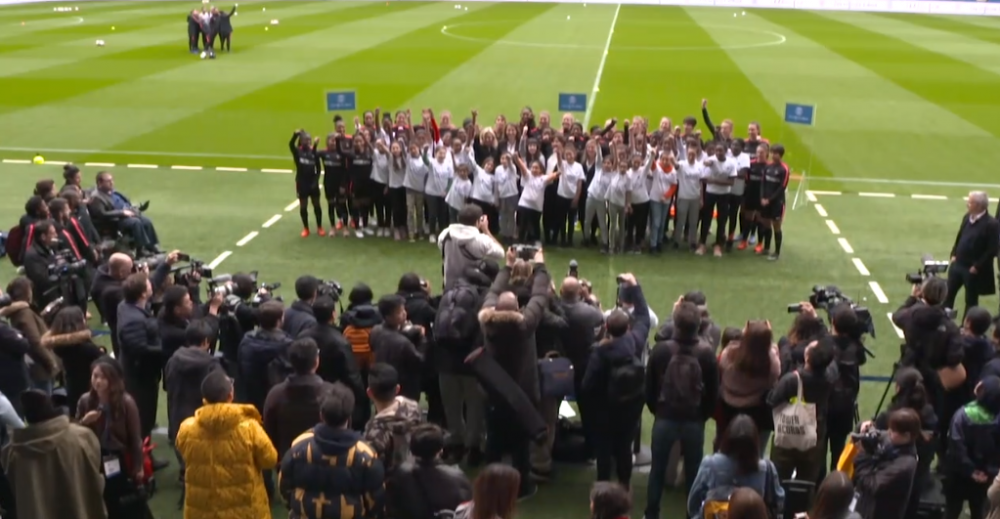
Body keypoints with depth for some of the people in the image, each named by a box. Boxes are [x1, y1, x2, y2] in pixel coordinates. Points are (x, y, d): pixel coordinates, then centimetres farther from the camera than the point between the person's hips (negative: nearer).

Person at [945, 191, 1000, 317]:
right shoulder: (967, 218, 4)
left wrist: (977, 266, -17)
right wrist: (954, 255, 8)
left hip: (973, 270, -7)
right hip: (957, 264, 7)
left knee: (971, 300, 8)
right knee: (948, 295, 14)